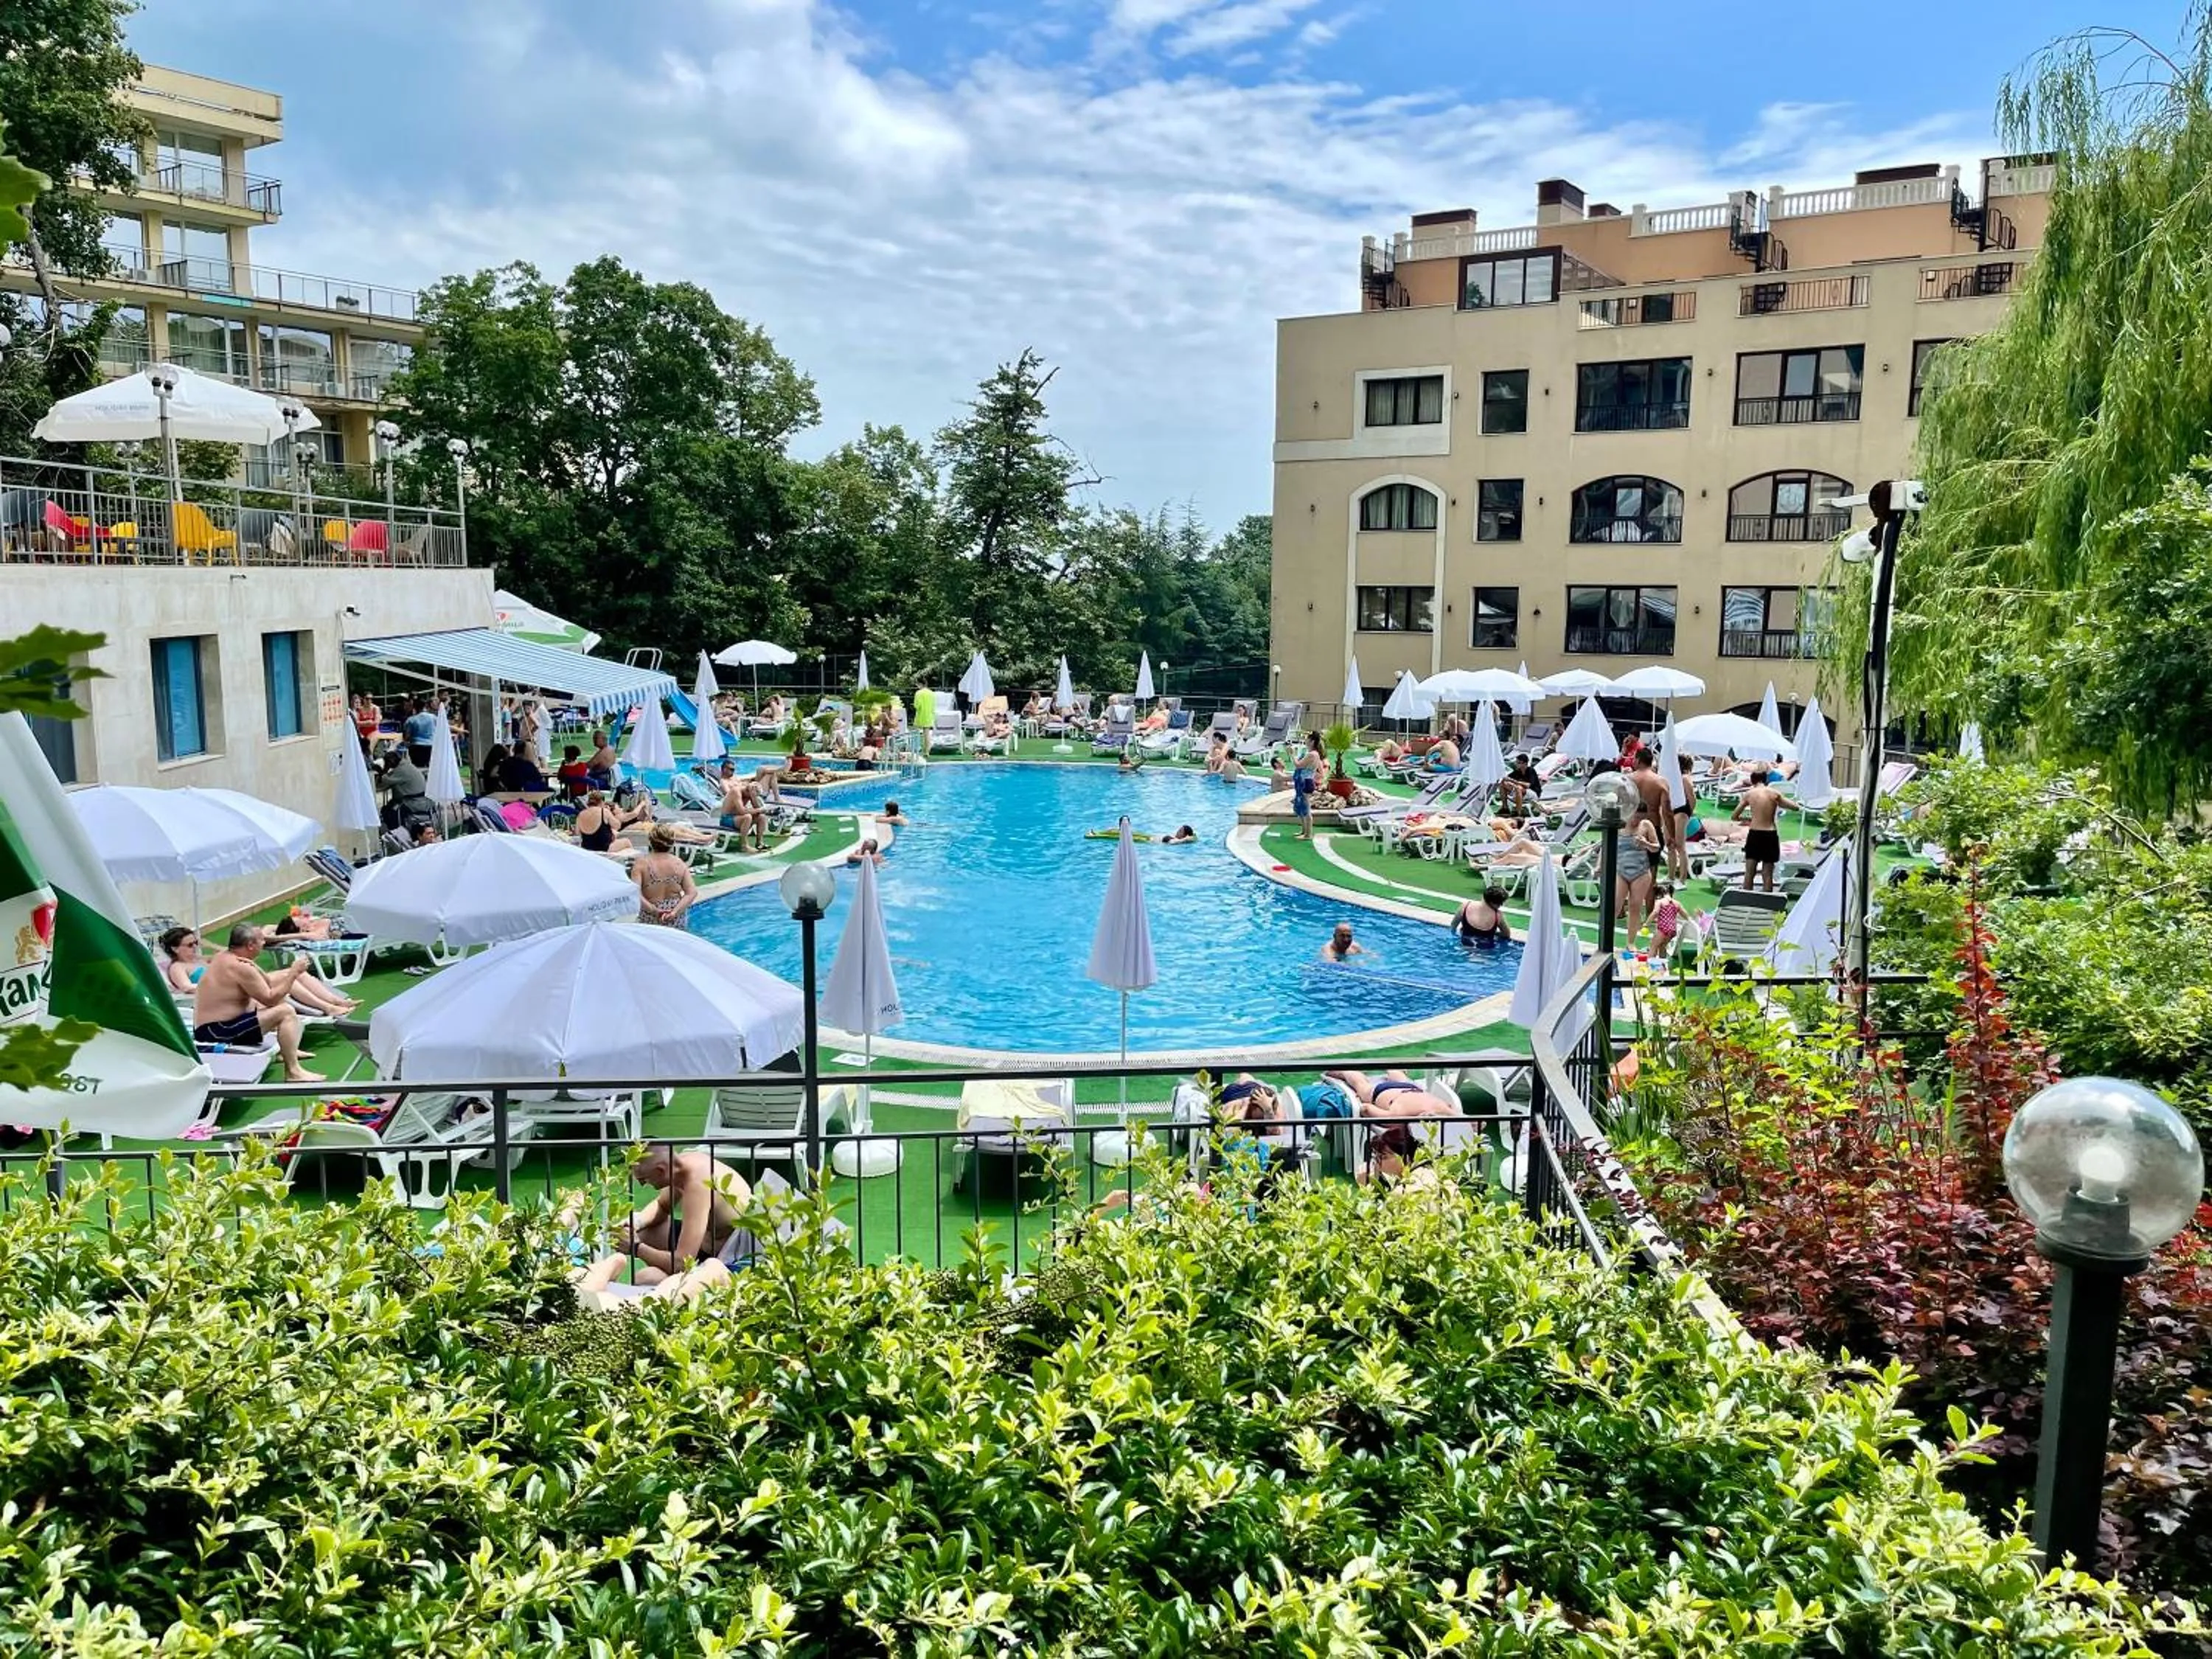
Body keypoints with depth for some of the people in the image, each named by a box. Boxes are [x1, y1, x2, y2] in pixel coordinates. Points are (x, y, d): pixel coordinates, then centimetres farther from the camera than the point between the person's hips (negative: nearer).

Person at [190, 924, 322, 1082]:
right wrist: (293, 973, -10)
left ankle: (287, 1050, 23)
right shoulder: (240, 967, -19)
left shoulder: (225, 958, 11)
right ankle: (293, 1072, -16)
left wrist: (255, 968, -8)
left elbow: (266, 985, 12)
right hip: (218, 1032, -11)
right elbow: (270, 999, -17)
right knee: (286, 1011, -15)